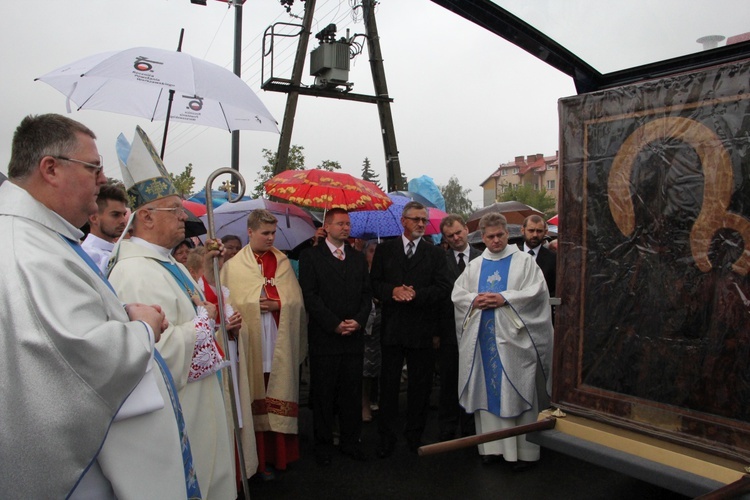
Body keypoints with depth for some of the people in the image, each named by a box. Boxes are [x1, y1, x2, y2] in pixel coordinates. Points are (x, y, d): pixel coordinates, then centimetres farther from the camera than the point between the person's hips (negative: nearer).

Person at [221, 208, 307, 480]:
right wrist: (255, 304, -13)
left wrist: (278, 304, -10)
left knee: (280, 397, 7)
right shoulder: (233, 266, 2)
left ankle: (281, 452, 21)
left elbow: (297, 301, 6)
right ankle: (261, 457, 13)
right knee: (256, 399, 1)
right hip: (252, 345, -2)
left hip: (281, 345, 2)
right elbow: (228, 304, -1)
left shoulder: (283, 263, 10)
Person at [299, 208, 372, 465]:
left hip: (354, 337, 4)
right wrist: (335, 324, -13)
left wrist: (358, 321, -6)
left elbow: (366, 294, 11)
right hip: (324, 337, -3)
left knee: (352, 392, 10)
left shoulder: (358, 258, 14)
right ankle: (323, 444, 20)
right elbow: (310, 296, -8)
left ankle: (350, 441, 24)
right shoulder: (310, 256, 0)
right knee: (323, 393, 6)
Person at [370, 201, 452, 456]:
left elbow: (443, 288, -2)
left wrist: (416, 294, -16)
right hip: (392, 327, 0)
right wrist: (392, 291, -15)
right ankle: (386, 437, 18)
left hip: (422, 328, 0)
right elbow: (374, 283, 4)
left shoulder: (435, 253, 6)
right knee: (389, 383, 6)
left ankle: (415, 435, 24)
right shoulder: (384, 249, 8)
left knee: (420, 384, 9)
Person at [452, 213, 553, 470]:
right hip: (484, 338, 4)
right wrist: (475, 299, -9)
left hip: (513, 339, -4)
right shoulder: (474, 266, 16)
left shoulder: (524, 261, 4)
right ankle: (492, 446, 17)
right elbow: (457, 293, 11)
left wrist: (504, 298, -16)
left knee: (517, 393, -1)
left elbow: (537, 290, -7)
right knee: (487, 390, 6)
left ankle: (523, 450, 8)